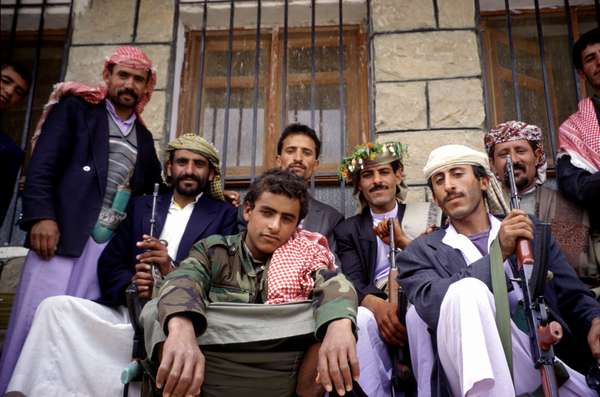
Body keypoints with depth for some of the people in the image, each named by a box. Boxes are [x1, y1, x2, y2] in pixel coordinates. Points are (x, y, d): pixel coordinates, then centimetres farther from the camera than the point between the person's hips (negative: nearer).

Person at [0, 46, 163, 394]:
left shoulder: (143, 137, 22)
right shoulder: (76, 108, 8)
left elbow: (155, 191, 23)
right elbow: (42, 165, -2)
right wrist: (41, 216, -16)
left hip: (112, 246, 4)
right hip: (64, 233, -4)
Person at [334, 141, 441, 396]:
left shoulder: (427, 215, 16)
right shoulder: (348, 230, 16)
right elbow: (352, 283, 0)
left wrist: (403, 242, -9)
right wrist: (378, 306, -23)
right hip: (377, 309, 1)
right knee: (360, 319, -34)